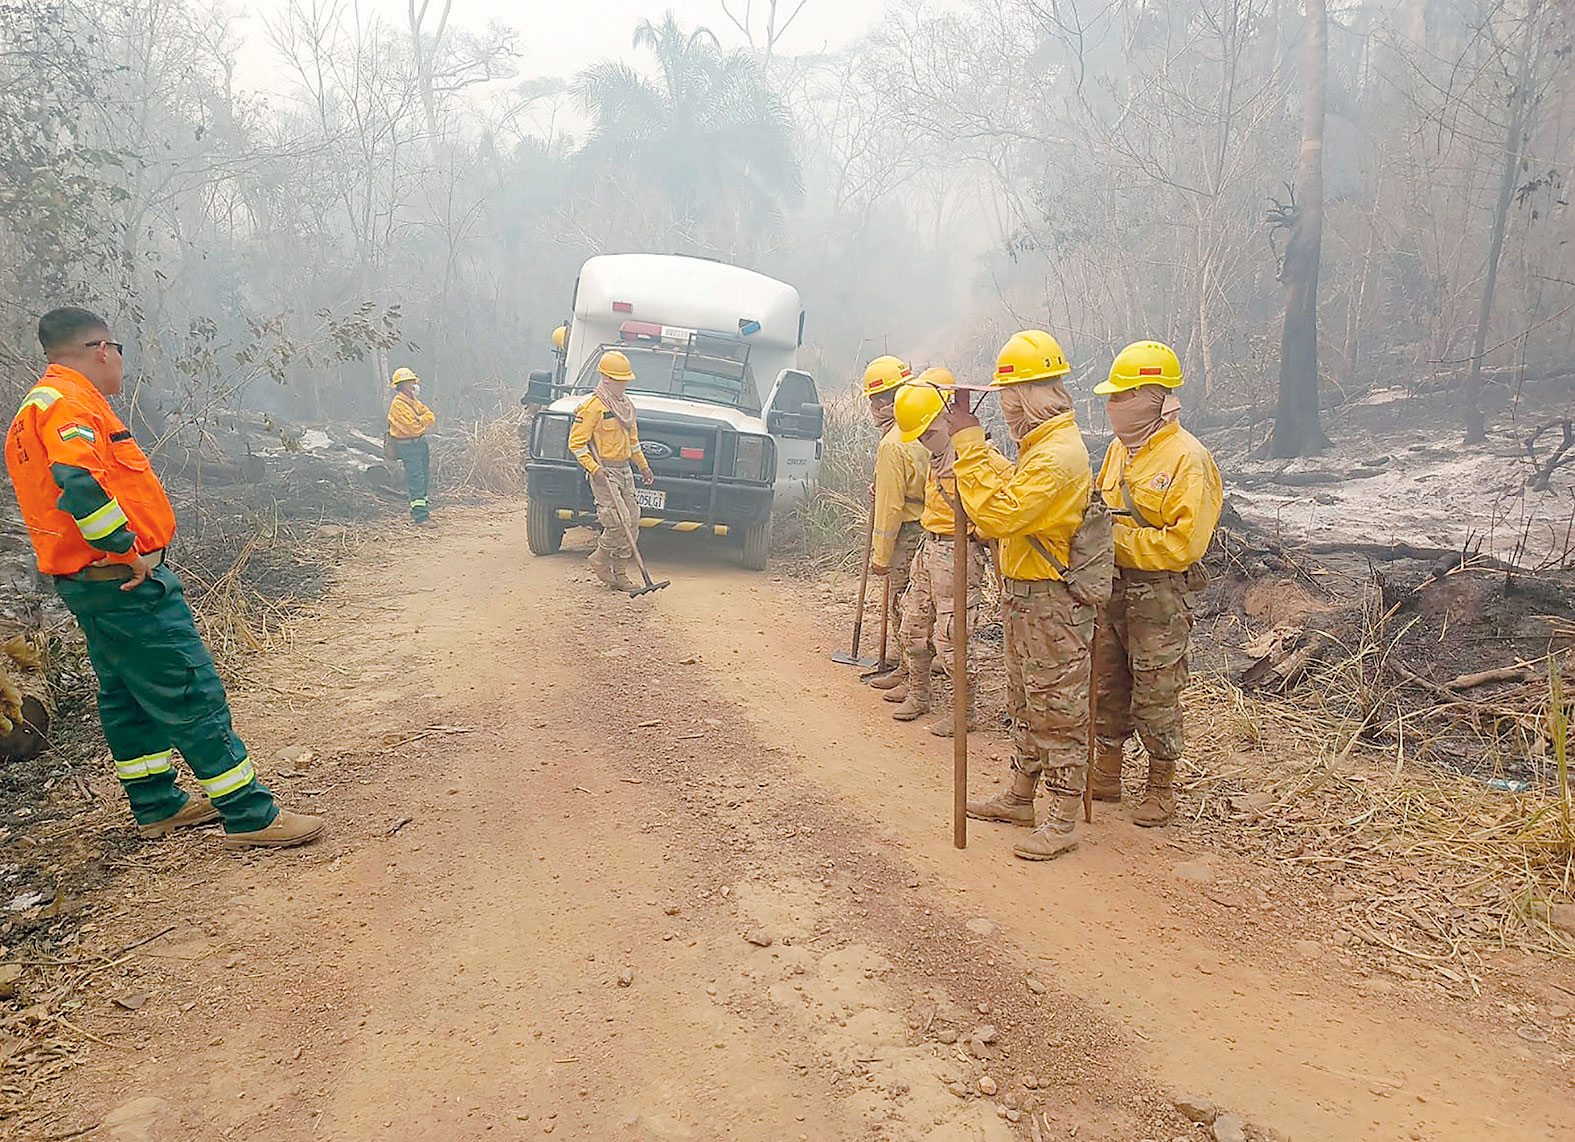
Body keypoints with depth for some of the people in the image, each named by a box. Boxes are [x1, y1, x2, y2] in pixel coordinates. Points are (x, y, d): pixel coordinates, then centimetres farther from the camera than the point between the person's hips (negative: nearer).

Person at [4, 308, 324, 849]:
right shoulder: (70, 402, -15)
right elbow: (79, 484, -31)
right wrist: (128, 553, -22)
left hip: (85, 582, 11)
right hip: (126, 582, -11)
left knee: (126, 696, 18)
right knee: (193, 694, -9)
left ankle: (157, 805, 30)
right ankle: (250, 815, -6)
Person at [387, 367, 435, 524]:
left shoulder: (413, 400, 14)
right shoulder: (398, 404, -16)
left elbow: (430, 416, 8)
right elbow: (413, 427, -23)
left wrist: (420, 421, -12)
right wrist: (423, 420, -4)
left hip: (420, 443, 9)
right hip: (408, 446, -9)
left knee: (423, 477, 15)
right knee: (416, 479, -11)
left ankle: (417, 509, 27)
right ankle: (420, 515, -11)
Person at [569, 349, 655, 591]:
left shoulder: (627, 405, 15)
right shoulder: (593, 406, -11)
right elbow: (576, 442, -12)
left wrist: (643, 465, 23)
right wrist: (594, 468, -20)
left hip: (624, 469, 8)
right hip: (604, 472, -8)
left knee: (632, 522, 4)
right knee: (619, 522, -16)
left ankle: (619, 572, 13)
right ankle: (600, 560, 8)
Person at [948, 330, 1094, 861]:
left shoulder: (1058, 454, -23)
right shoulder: (1041, 444, 12)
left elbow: (998, 514, -29)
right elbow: (1011, 488, 19)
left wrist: (968, 442, -25)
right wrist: (974, 445, 8)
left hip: (1052, 604, -11)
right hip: (1023, 597, 11)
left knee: (1057, 712, -1)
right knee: (1024, 704, 19)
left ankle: (1063, 822, 9)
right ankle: (1020, 797, 33)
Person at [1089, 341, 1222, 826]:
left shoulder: (1186, 459, -15)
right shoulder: (1119, 450, 10)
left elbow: (1185, 543, -21)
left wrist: (1120, 539, -20)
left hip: (1159, 593, -7)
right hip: (1112, 586, 8)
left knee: (1155, 696, 3)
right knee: (1106, 686, 15)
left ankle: (1162, 790, 20)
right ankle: (1105, 776, 30)